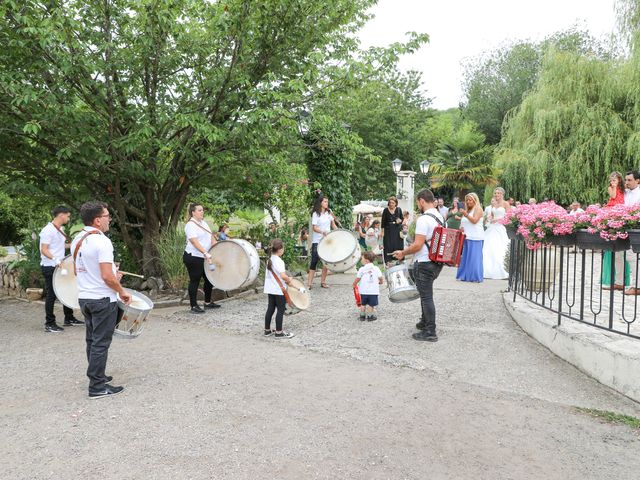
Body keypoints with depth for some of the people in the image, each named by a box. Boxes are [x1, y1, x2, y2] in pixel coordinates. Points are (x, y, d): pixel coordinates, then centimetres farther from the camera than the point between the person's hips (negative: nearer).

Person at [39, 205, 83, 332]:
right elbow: (44, 250, -20)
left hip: (60, 266, 9)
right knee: (51, 295, -3)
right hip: (49, 267, -9)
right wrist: (54, 259, -33)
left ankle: (69, 319, 25)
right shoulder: (48, 230, -16)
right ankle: (49, 324, 6)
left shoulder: (60, 229, 12)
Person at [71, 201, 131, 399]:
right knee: (101, 343, 0)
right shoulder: (102, 241, -21)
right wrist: (122, 291, -10)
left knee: (92, 340, 18)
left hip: (84, 297, 9)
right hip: (102, 299, -8)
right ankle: (97, 386, 6)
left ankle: (97, 376, 31)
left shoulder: (77, 240, 7)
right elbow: (107, 277, -25)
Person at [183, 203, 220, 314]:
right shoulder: (190, 225, -14)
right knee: (195, 281, -1)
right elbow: (194, 242, -25)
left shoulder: (203, 223, 13)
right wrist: (205, 253, -33)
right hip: (193, 258, -8)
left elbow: (211, 237, 14)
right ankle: (194, 306, 8)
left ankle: (208, 302, 26)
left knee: (209, 279, 13)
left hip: (205, 258, 9)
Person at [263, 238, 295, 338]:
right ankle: (279, 332, 8)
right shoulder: (279, 261, -19)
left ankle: (267, 330, 24)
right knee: (280, 310, 2)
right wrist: (289, 280, -10)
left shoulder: (269, 260, 8)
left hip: (270, 289, 8)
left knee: (270, 309, 16)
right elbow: (283, 276, -30)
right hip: (279, 290, -8)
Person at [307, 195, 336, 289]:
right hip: (317, 241, -6)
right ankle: (309, 283, -4)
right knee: (314, 261, -6)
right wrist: (322, 232, -31)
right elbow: (314, 227, -14)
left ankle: (323, 281, 18)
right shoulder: (315, 214, -7)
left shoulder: (329, 213, 9)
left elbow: (333, 224, 21)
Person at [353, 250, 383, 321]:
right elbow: (380, 278, 3)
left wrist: (354, 284, 21)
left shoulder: (362, 269, -3)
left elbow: (357, 278, 2)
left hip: (364, 291, 0)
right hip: (373, 291, 0)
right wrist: (380, 282, 25)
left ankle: (362, 316, 21)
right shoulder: (376, 268, 2)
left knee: (363, 304, 16)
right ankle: (370, 316, 10)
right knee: (371, 305, 6)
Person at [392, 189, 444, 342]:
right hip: (437, 262, 9)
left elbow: (418, 245, -23)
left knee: (426, 297, -2)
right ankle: (425, 322, 35)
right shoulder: (440, 217, 10)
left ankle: (430, 332, 4)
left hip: (424, 263, -9)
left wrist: (403, 253, -8)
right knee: (426, 293, 23)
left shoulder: (423, 219, -19)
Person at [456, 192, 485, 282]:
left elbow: (474, 220, -13)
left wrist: (466, 215, -26)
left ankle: (475, 277, -6)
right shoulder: (467, 210, 21)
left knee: (474, 257, -8)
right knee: (466, 257, 5)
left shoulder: (478, 208, -1)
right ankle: (465, 276, 7)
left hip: (475, 238, -7)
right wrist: (461, 227, 7)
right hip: (467, 237, 8)